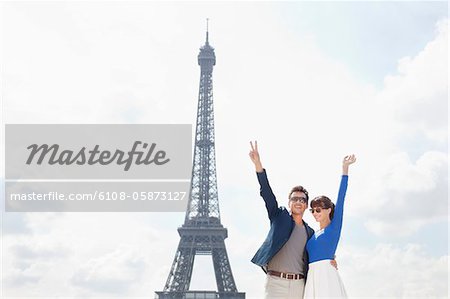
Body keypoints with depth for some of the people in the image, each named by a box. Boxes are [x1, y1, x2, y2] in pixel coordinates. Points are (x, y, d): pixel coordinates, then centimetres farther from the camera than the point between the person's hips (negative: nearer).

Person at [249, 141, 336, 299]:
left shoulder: (309, 232, 17)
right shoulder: (279, 217, 8)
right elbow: (267, 193, -4)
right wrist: (258, 165, -17)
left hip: (298, 285, 4)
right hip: (276, 282, -3)